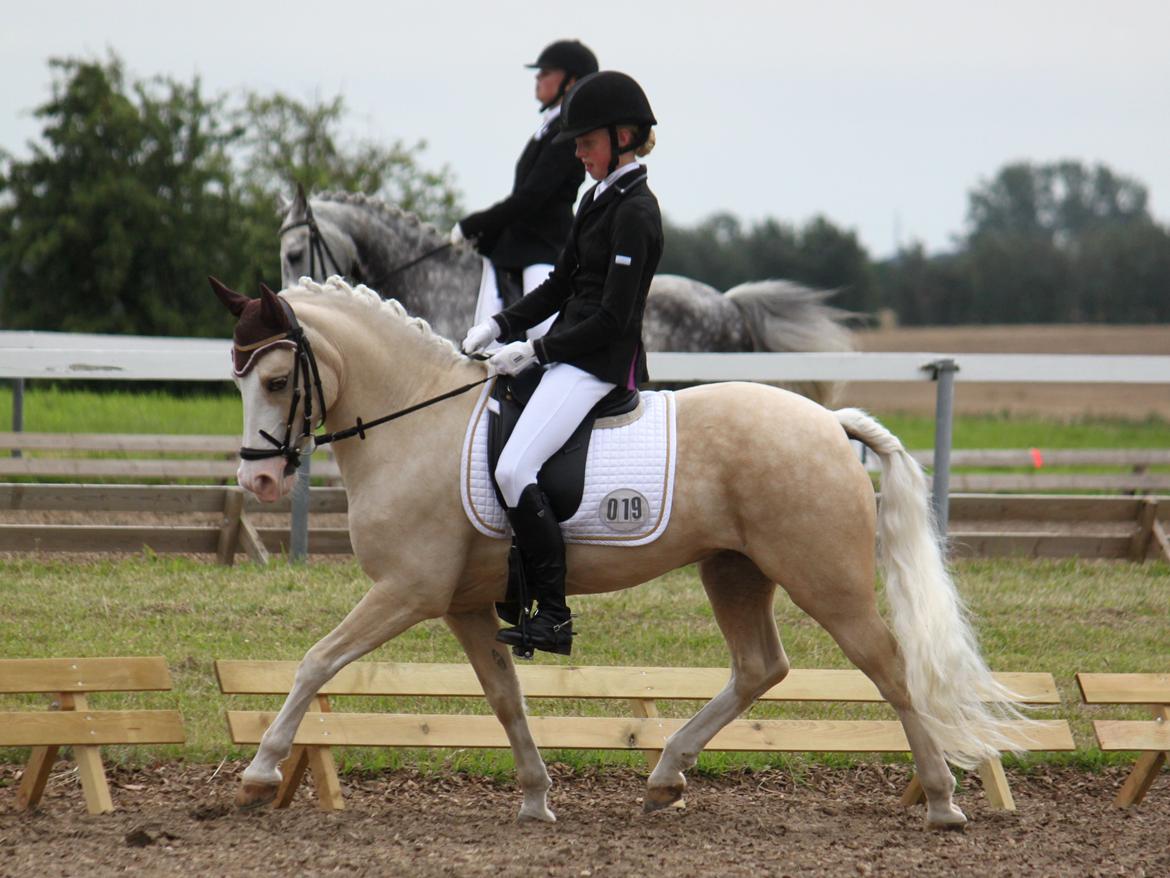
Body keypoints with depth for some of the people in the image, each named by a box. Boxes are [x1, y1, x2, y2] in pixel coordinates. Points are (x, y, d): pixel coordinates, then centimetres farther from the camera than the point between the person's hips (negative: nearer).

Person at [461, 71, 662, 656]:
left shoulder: (633, 212, -15)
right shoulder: (599, 198, 15)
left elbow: (613, 318, -18)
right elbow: (560, 286, 21)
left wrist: (536, 351, -16)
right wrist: (499, 326, 8)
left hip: (602, 362, -11)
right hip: (570, 356, 11)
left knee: (514, 469, -24)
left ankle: (554, 617, -22)